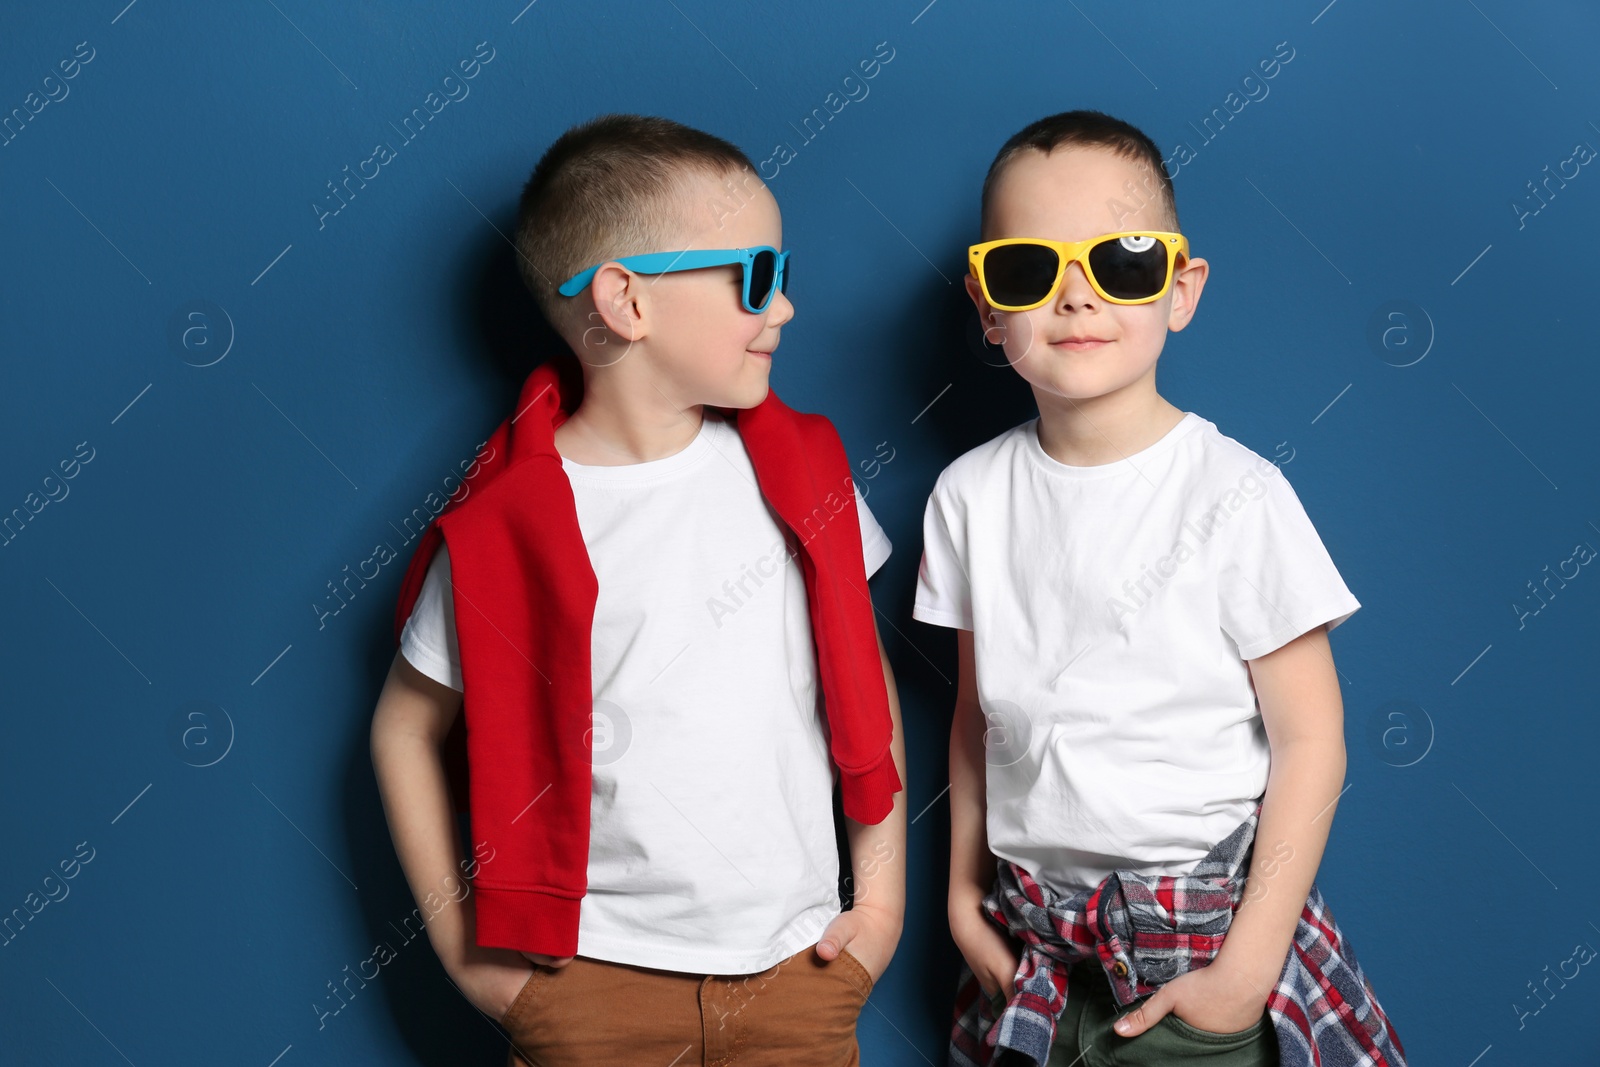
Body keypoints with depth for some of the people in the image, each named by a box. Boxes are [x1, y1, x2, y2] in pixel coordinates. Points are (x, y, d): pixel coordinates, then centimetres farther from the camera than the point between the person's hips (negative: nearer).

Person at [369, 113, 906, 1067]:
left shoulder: (794, 464, -2)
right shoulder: (505, 526, -12)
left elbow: (865, 669, 6)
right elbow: (410, 727, -1)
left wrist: (883, 894, 4)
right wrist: (463, 950, -2)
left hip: (797, 963, 3)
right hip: (594, 980, -2)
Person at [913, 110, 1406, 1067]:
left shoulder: (1236, 494, -13)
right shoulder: (971, 493, -1)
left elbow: (1309, 739, -11)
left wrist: (1248, 968, -13)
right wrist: (964, 885, 6)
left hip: (1202, 937, -3)